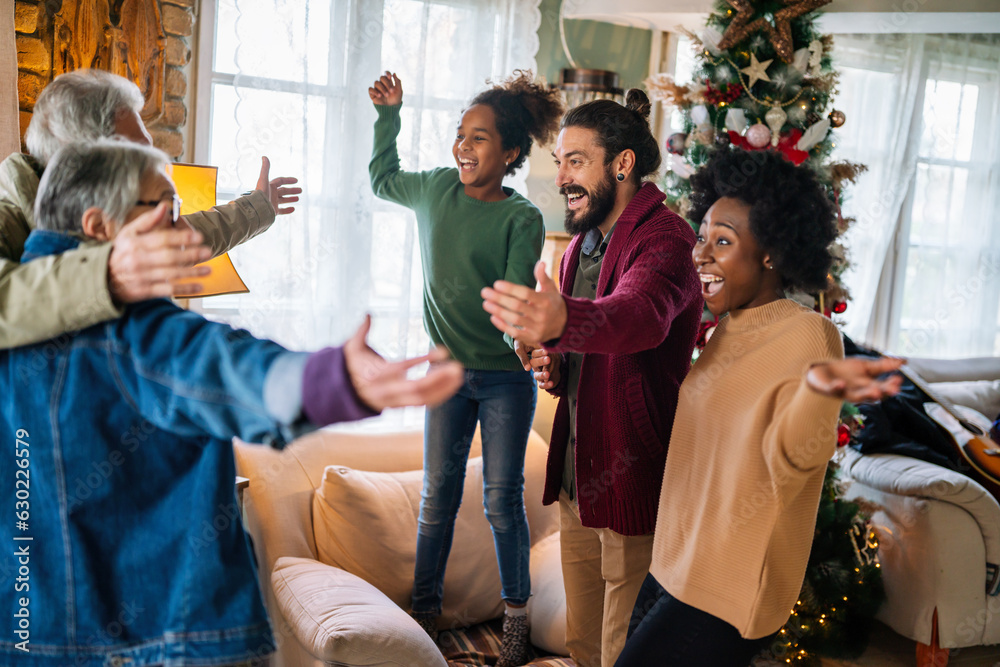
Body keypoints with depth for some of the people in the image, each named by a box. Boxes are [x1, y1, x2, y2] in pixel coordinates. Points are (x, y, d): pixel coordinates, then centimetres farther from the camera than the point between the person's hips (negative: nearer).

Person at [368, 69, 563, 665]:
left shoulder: (522, 219, -11)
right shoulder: (435, 189, 2)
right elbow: (383, 179, 22)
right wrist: (389, 114, 13)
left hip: (505, 377, -3)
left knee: (503, 500, 4)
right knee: (438, 495, 11)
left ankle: (517, 613, 22)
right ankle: (426, 610, 24)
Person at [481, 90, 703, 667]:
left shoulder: (665, 239, -18)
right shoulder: (581, 245, 12)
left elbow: (640, 315, -42)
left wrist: (562, 320, -62)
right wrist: (555, 369, 0)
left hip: (634, 483, -8)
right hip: (576, 473, 8)